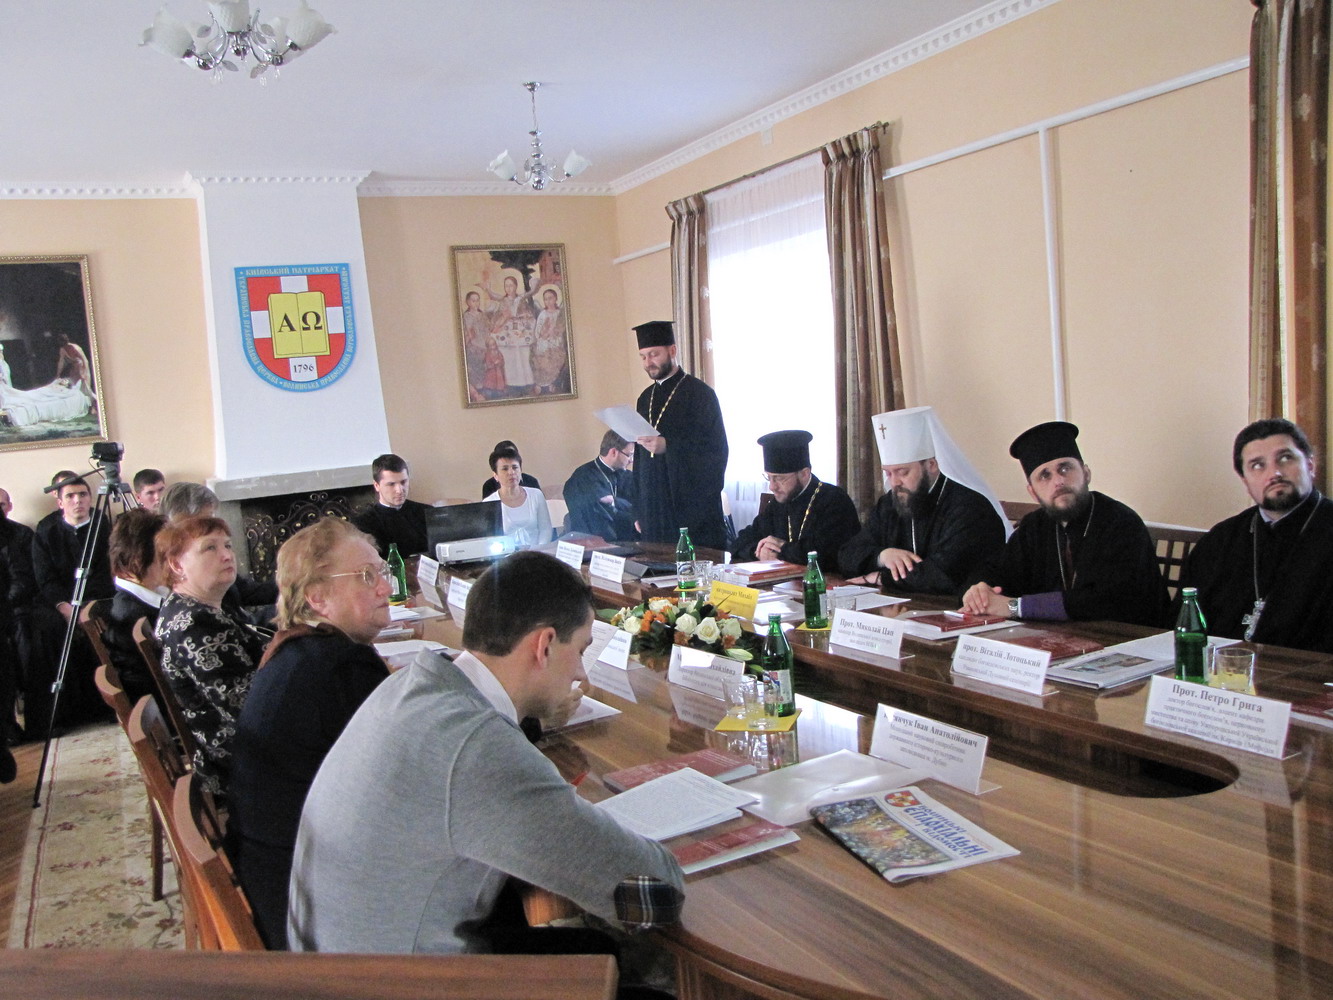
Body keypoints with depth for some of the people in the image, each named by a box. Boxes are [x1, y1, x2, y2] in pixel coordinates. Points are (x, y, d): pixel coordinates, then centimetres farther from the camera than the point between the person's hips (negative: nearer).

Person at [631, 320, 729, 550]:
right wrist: (638, 511, 13)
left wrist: (668, 446, -22)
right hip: (654, 511, 6)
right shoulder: (646, 398, 15)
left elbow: (715, 451, -11)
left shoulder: (700, 394, -5)